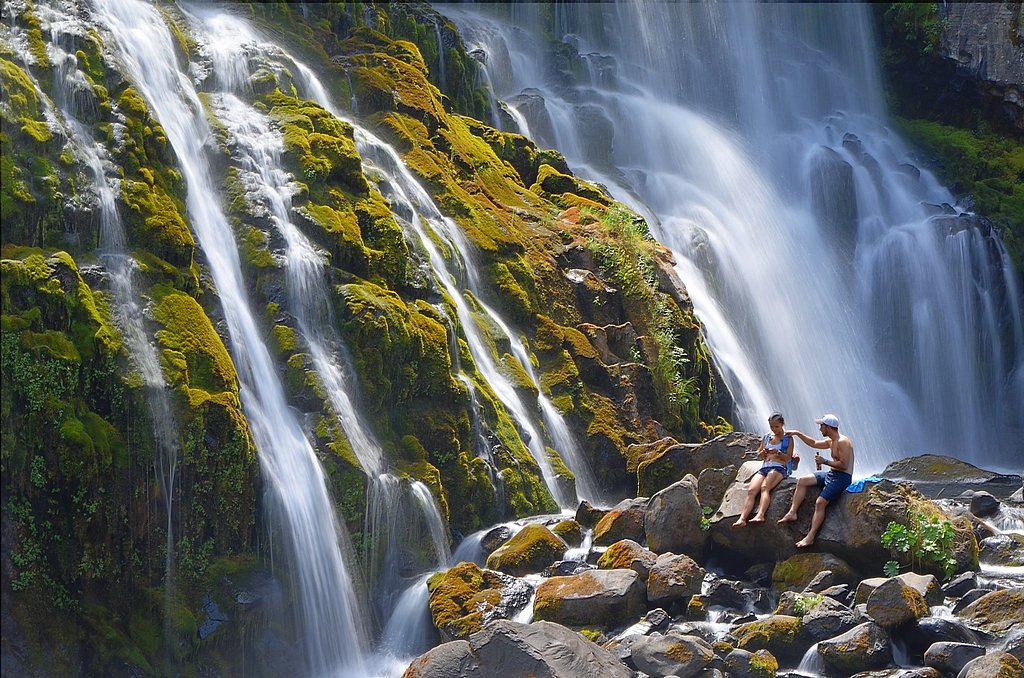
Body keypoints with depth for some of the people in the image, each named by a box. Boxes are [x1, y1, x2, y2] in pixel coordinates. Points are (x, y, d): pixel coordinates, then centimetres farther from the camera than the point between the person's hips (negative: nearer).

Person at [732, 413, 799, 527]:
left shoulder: (788, 438, 10)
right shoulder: (766, 437, 23)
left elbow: (788, 457, 2)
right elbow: (758, 456, 22)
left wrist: (777, 452, -16)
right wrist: (763, 453, -1)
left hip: (779, 467, -4)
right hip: (764, 467, 4)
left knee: (765, 487, -34)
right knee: (751, 490, -23)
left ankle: (760, 515, -52)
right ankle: (742, 518, -38)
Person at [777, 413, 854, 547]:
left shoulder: (842, 442, -18)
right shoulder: (831, 441, 13)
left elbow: (844, 465, -24)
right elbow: (813, 443, 29)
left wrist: (825, 461, -18)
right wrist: (797, 433, 24)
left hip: (842, 477, -10)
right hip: (831, 474, 10)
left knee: (820, 503, -21)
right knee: (802, 481, 3)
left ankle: (810, 537, -22)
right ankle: (792, 512, -1)